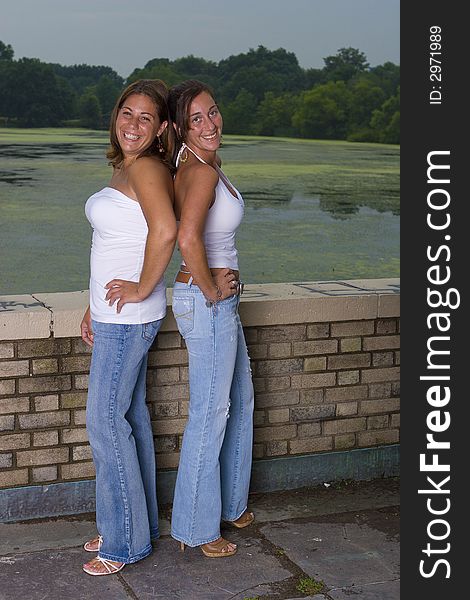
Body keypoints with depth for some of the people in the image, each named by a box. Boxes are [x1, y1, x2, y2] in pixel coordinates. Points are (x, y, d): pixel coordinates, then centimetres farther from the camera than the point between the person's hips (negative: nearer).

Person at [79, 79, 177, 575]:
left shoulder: (146, 167, -15)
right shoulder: (124, 168, 15)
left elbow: (165, 231, -33)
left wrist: (142, 289, -22)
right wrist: (95, 308, 19)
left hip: (129, 317, -9)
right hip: (115, 315, 9)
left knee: (105, 420, -3)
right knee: (129, 415, 15)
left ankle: (125, 541, 9)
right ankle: (138, 523, 27)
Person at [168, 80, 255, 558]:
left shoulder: (201, 167, 9)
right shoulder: (201, 173, -20)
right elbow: (187, 238, -36)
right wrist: (212, 291, -20)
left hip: (220, 300, 10)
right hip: (206, 303, -10)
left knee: (240, 400, 22)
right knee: (210, 414, 1)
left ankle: (229, 504, 38)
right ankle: (196, 528, 16)